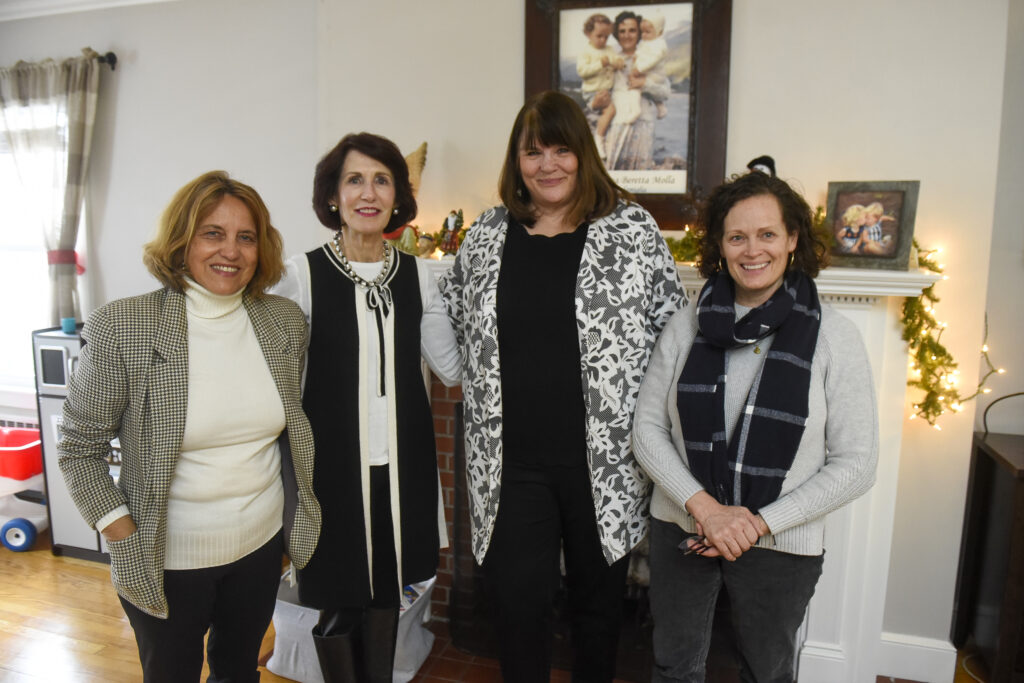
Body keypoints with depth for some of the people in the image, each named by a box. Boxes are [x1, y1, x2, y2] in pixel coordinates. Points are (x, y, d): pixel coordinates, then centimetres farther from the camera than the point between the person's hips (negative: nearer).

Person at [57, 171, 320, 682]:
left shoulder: (286, 321, -5)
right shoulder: (120, 327, -16)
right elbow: (79, 448, -8)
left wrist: (299, 522, 6)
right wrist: (125, 541, -13)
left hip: (262, 544, 3)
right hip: (167, 559, -2)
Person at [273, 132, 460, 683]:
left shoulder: (416, 275, 3)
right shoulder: (302, 274, -7)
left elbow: (453, 366, 3)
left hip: (401, 461, 3)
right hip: (333, 463, -3)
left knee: (387, 590, 19)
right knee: (339, 600, 10)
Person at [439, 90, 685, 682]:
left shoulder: (633, 230, -3)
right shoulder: (488, 235, 5)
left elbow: (676, 333, -1)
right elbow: (449, 317, 18)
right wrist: (484, 389, 10)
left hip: (605, 460, -1)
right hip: (513, 461, 2)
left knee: (599, 596, 17)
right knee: (518, 601, 9)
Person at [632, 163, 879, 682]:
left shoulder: (833, 338, -10)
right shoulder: (687, 326, -4)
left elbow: (856, 463, -9)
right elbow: (647, 427, -3)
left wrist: (761, 522, -16)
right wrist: (703, 506, -16)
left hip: (780, 546, -1)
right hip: (681, 531, 2)